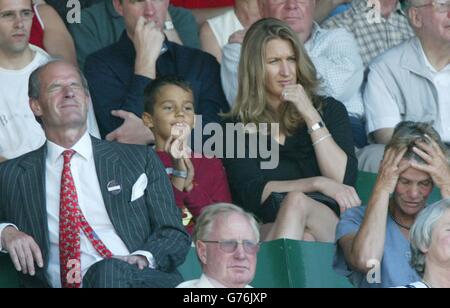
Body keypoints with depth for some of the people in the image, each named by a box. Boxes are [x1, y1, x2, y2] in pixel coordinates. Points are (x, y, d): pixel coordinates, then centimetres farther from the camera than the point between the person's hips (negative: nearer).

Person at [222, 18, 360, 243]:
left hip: (329, 221, 1)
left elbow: (344, 181, 3)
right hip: (266, 230, -1)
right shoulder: (237, 125, 15)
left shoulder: (330, 110, 19)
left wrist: (311, 116, 0)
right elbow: (252, 192, 1)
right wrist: (317, 183, -10)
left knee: (296, 201, -36)